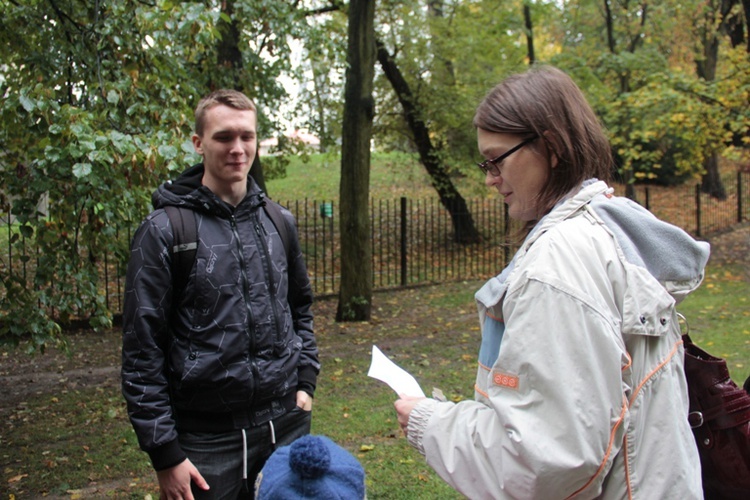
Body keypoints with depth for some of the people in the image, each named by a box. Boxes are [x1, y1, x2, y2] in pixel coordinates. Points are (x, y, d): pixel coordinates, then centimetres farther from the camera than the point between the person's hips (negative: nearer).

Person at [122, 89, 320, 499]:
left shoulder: (279, 222, 7)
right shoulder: (165, 230, -9)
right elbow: (142, 350, -10)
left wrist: (305, 380, 8)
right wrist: (164, 454, -11)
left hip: (286, 423, 5)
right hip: (208, 438, -4)